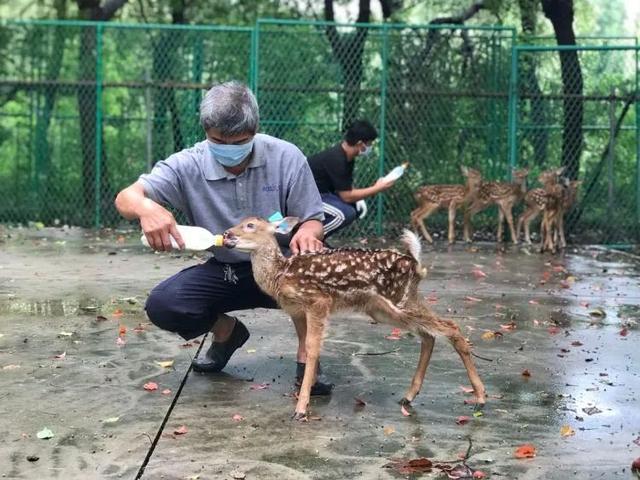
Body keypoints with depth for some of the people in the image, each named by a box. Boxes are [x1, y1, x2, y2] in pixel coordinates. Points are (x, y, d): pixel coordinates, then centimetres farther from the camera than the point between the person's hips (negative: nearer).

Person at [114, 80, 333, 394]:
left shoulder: (286, 157, -16)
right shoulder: (188, 166, -15)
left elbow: (313, 221, -11)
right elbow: (125, 199, -22)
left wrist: (307, 233, -38)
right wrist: (145, 208, -48)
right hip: (224, 272, 2)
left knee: (311, 258, -36)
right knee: (162, 306, -22)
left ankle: (307, 358, -13)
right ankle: (226, 331, 12)